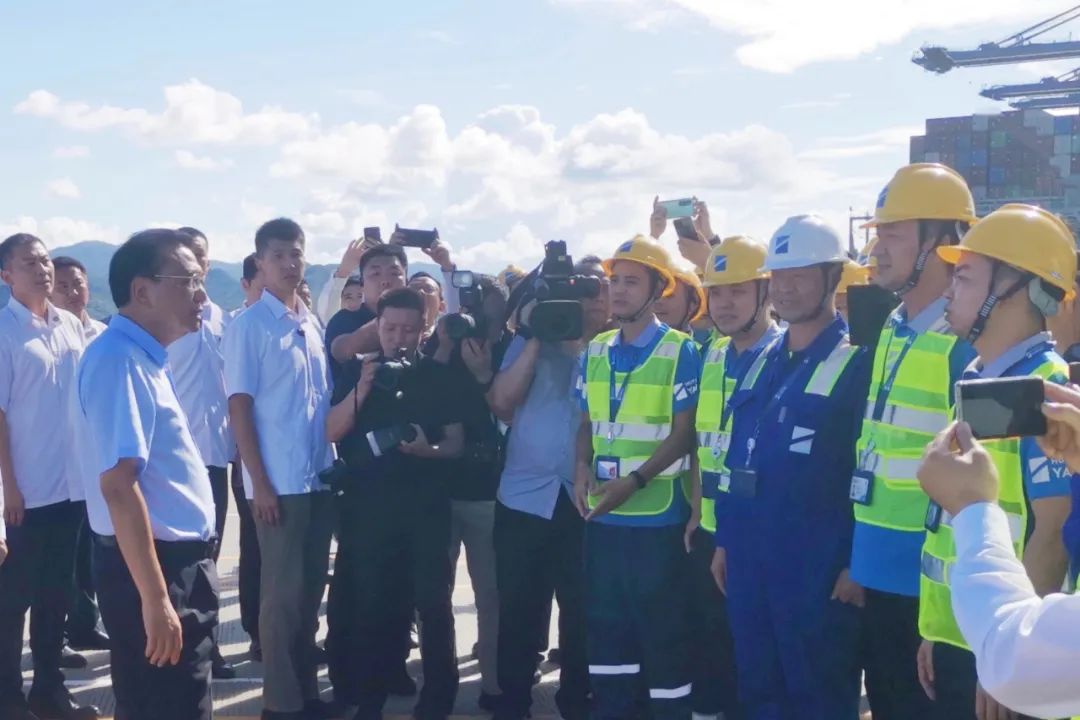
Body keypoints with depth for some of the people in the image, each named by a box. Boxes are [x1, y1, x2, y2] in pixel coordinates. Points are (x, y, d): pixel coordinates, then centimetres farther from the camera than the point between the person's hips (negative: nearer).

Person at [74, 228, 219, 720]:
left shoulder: (144, 357, 13)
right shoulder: (118, 359, -18)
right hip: (151, 568, -10)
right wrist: (154, 599, -27)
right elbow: (118, 484, -26)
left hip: (181, 561, 10)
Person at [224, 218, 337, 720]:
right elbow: (239, 406, -9)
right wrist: (260, 482, -13)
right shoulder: (248, 326, -7)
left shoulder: (313, 324, 11)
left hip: (319, 477, 6)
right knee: (283, 593, 0)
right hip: (278, 481, -6)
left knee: (311, 589, 12)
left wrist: (333, 463, 8)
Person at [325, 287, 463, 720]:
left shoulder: (439, 376, 5)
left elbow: (457, 441, 6)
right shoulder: (356, 372, 6)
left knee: (432, 601, -2)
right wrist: (362, 388, -14)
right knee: (372, 602, 5)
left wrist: (431, 450, -16)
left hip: (426, 504, 0)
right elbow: (330, 432, -2)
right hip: (367, 504, 1)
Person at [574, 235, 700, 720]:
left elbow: (684, 432, -10)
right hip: (602, 516, 6)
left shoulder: (681, 352, -7)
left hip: (656, 516, -6)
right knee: (606, 625, 13)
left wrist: (634, 481, -20)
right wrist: (583, 468, -4)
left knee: (663, 630, 2)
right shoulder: (595, 352, 9)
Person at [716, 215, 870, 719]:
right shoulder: (761, 362, 12)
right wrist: (725, 540, 15)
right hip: (749, 559, 7)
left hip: (819, 566, -7)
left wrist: (860, 562, -14)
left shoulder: (857, 362, -9)